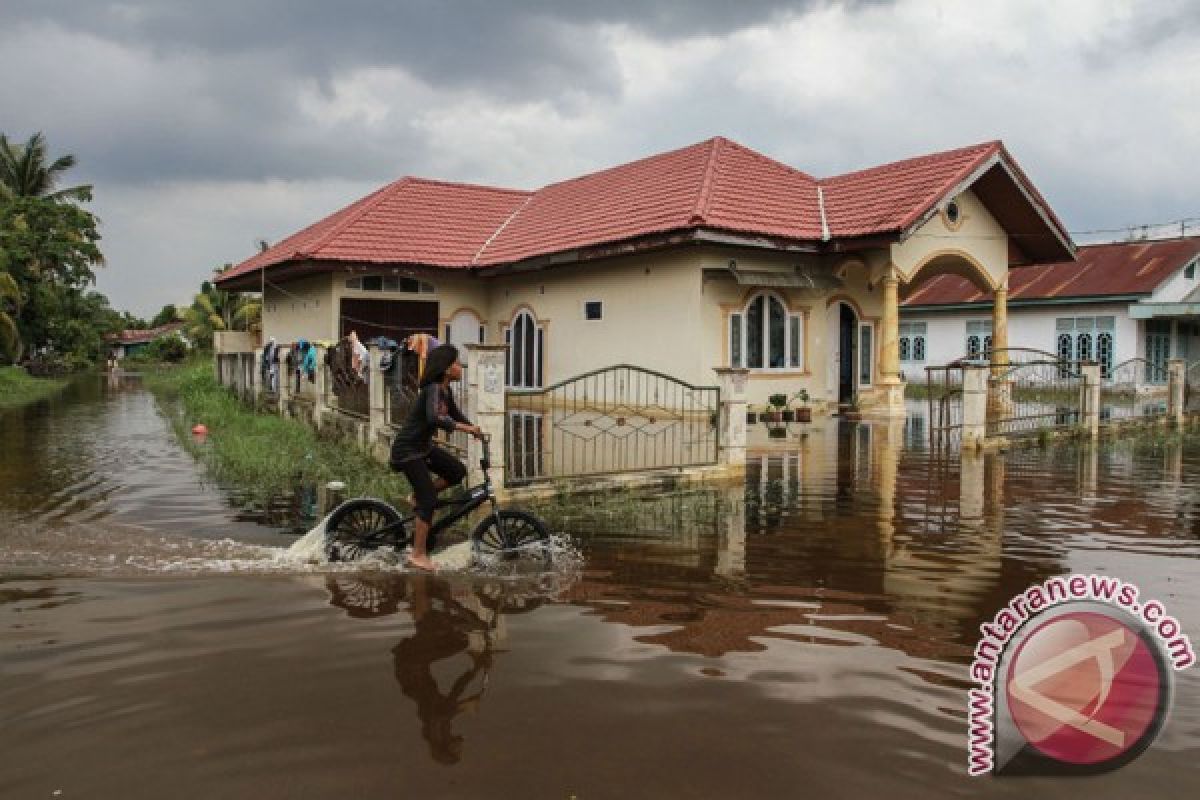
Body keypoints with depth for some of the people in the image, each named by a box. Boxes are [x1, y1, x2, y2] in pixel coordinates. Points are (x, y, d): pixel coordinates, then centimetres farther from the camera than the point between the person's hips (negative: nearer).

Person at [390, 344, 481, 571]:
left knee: (458, 471, 0)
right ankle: (418, 555, 1)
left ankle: (419, 496, 18)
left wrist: (474, 429, 2)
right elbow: (434, 417, -41)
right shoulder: (433, 389, -23)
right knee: (429, 501, -9)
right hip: (408, 450, -9)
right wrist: (466, 427, -38)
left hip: (423, 446, 9)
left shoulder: (445, 390, 4)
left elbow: (455, 415, 16)